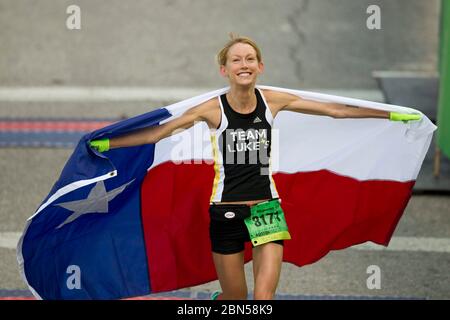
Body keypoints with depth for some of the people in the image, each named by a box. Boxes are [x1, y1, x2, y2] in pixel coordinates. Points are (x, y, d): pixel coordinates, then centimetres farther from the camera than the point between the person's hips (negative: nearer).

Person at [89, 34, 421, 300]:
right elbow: (158, 133, -7)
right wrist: (107, 143, -11)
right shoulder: (213, 109, -9)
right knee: (235, 297, 8)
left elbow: (334, 110, 5)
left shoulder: (273, 101, -2)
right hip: (226, 210, -1)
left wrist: (391, 115, 9)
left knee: (264, 297, -12)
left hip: (267, 207, 1)